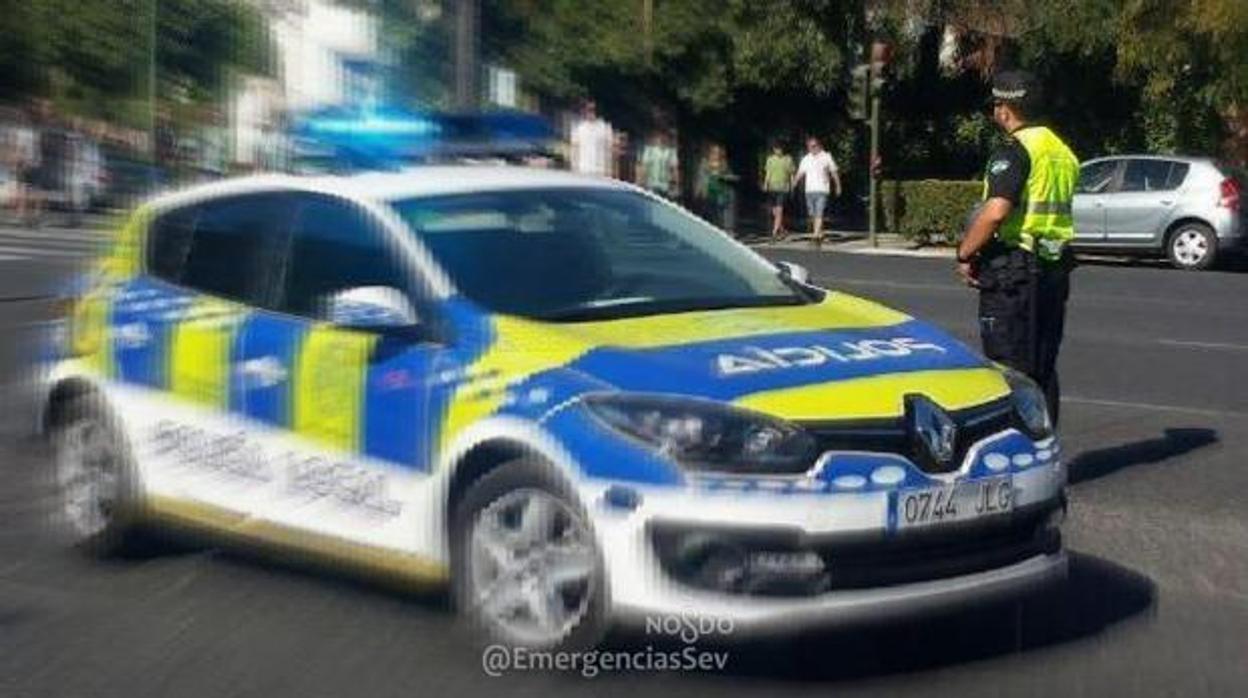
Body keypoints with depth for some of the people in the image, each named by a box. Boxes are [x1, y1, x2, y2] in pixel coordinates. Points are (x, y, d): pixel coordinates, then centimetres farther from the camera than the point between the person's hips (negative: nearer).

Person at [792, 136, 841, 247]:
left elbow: (834, 173, 7)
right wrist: (793, 184, 2)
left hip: (822, 190, -4)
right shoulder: (806, 159, 12)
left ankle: (816, 235, -24)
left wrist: (838, 186, 9)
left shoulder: (826, 157, 2)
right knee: (813, 214, 8)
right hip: (809, 190, 4)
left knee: (819, 213, -15)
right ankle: (820, 234, 23)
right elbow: (800, 173, 12)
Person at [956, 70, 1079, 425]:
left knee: (1009, 368, -3)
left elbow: (995, 211, -26)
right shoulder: (1062, 150, 15)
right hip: (1055, 268, 9)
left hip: (1013, 269, -9)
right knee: (1043, 367, 15)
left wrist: (965, 254, -15)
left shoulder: (1014, 152, -14)